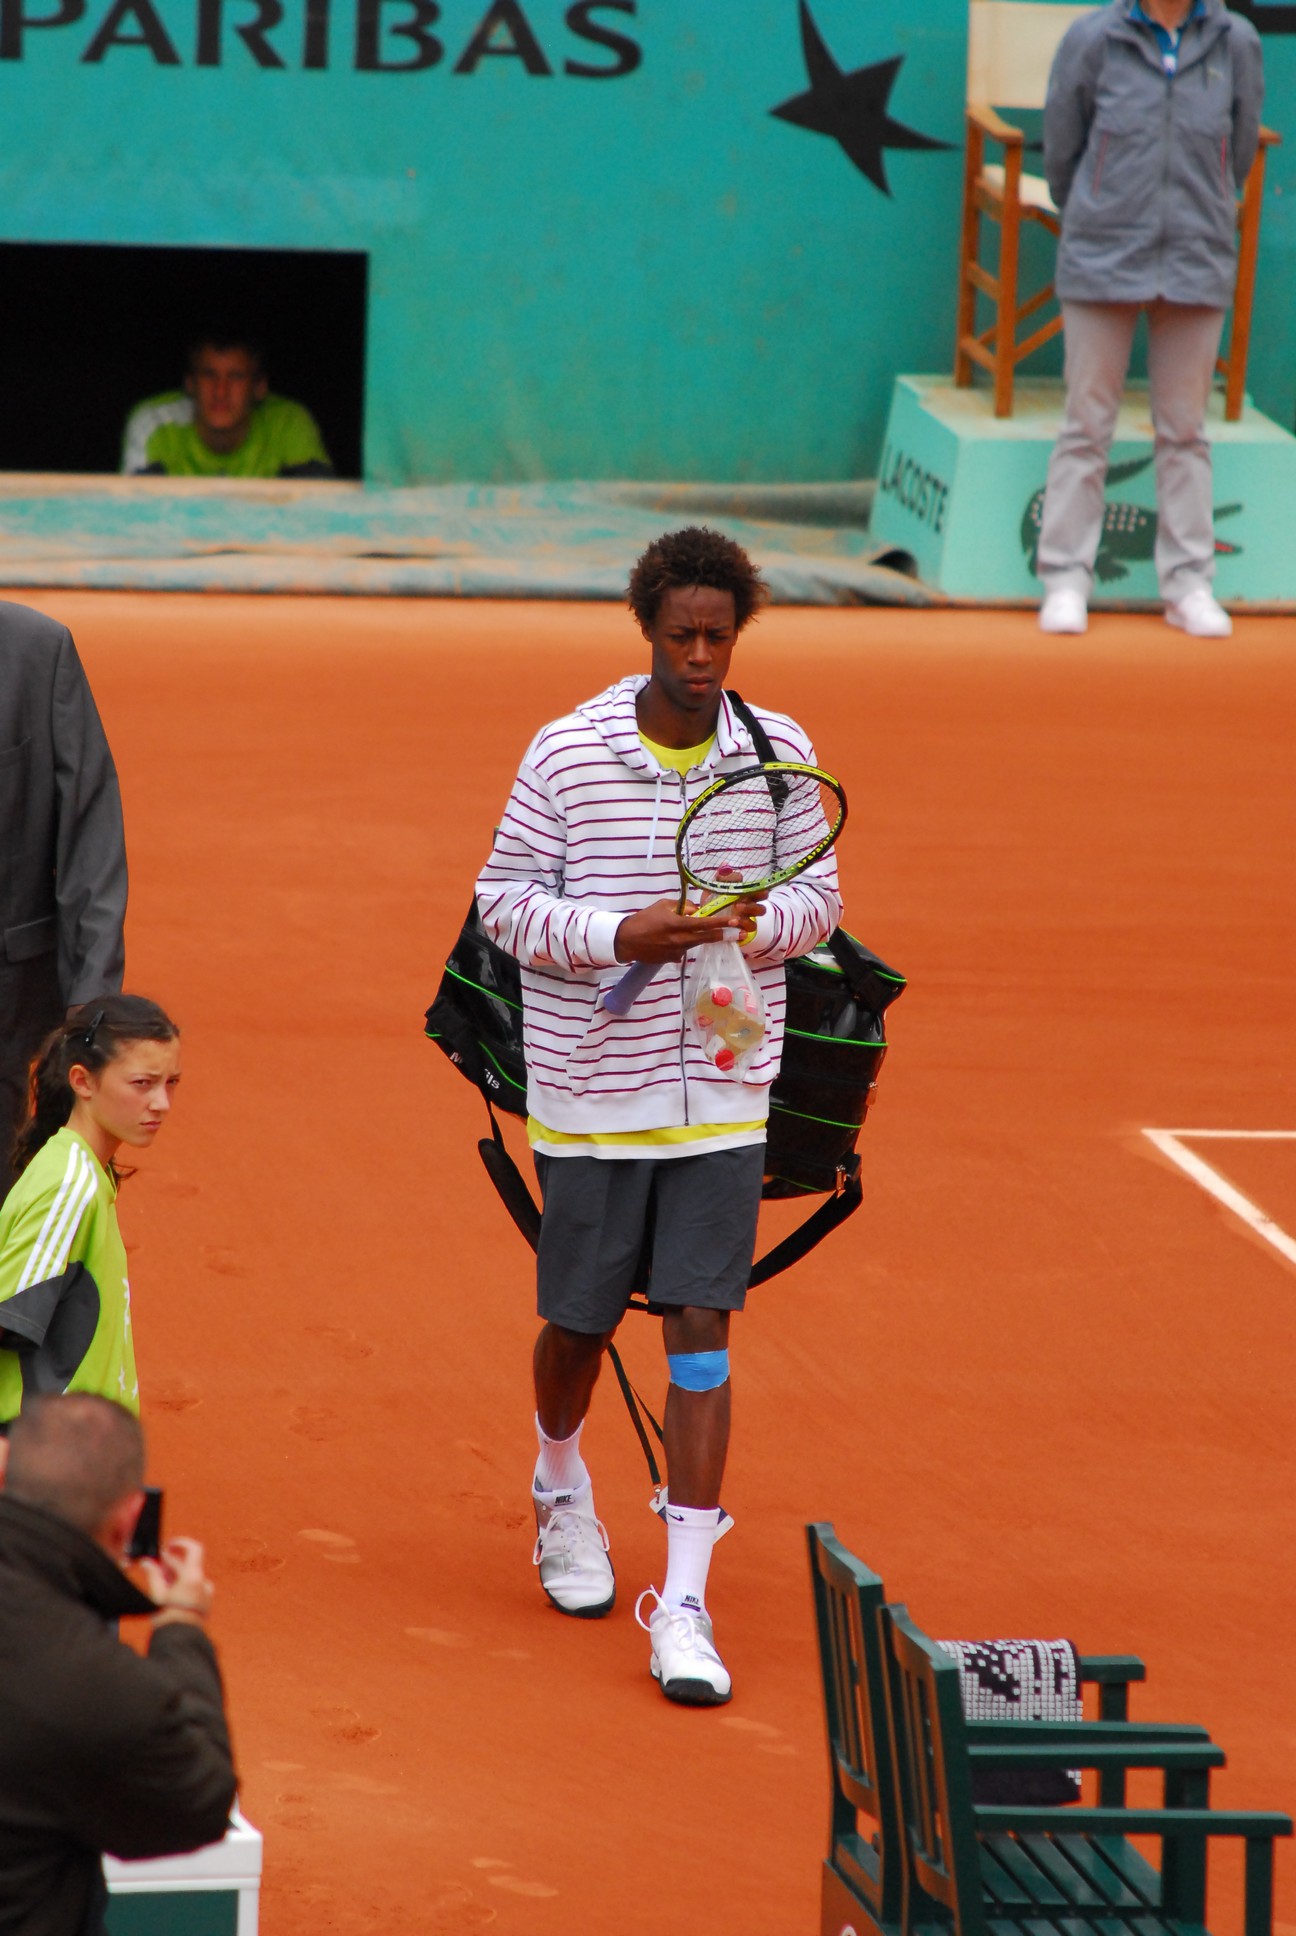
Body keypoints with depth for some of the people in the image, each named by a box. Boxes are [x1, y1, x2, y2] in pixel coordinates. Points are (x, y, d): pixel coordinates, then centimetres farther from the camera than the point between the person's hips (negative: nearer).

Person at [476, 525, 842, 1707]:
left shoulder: (782, 756, 0)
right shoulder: (567, 754, -6)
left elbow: (817, 898, 9)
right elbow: (504, 900, -3)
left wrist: (758, 922, -13)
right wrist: (618, 934, -19)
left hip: (723, 1095, 0)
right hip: (590, 1091, 0)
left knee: (701, 1332, -6)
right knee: (579, 1319, 11)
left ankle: (684, 1603, -5)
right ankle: (562, 1489, 45)